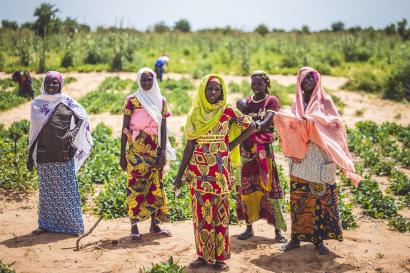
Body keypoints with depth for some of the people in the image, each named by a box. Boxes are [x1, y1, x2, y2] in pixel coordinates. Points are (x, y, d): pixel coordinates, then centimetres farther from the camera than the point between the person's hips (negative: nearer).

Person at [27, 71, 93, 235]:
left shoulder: (66, 102, 2)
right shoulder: (37, 104, 8)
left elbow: (82, 117, 5)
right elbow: (33, 131, 11)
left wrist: (72, 134, -10)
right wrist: (30, 156, 10)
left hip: (63, 154, -2)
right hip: (44, 154, 2)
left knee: (66, 189, 0)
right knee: (47, 189, 7)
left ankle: (72, 224, 7)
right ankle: (46, 223, 15)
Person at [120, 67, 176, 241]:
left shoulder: (161, 101, 7)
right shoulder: (132, 100, -2)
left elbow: (163, 127, 6)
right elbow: (125, 128, -2)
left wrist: (163, 152, -4)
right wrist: (122, 154, -6)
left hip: (155, 151, 4)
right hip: (137, 152, -3)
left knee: (156, 186, 7)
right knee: (136, 186, -3)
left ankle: (154, 224, 16)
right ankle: (134, 226, 1)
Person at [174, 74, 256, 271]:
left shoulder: (228, 111, -3)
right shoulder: (195, 114, 3)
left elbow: (251, 126, 4)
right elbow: (190, 146, 5)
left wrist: (232, 144, -2)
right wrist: (180, 174, 4)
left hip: (219, 171, -2)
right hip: (198, 171, 2)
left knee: (219, 212, 3)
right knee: (201, 213, 6)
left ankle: (220, 256, 10)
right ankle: (203, 255, 15)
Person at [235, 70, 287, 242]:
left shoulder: (272, 101, 1)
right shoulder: (246, 102, 14)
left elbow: (266, 123, -15)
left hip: (264, 150, -4)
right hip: (246, 149, 4)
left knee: (269, 187, -5)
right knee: (247, 188, 5)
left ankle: (278, 230, -2)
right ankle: (249, 227, 14)